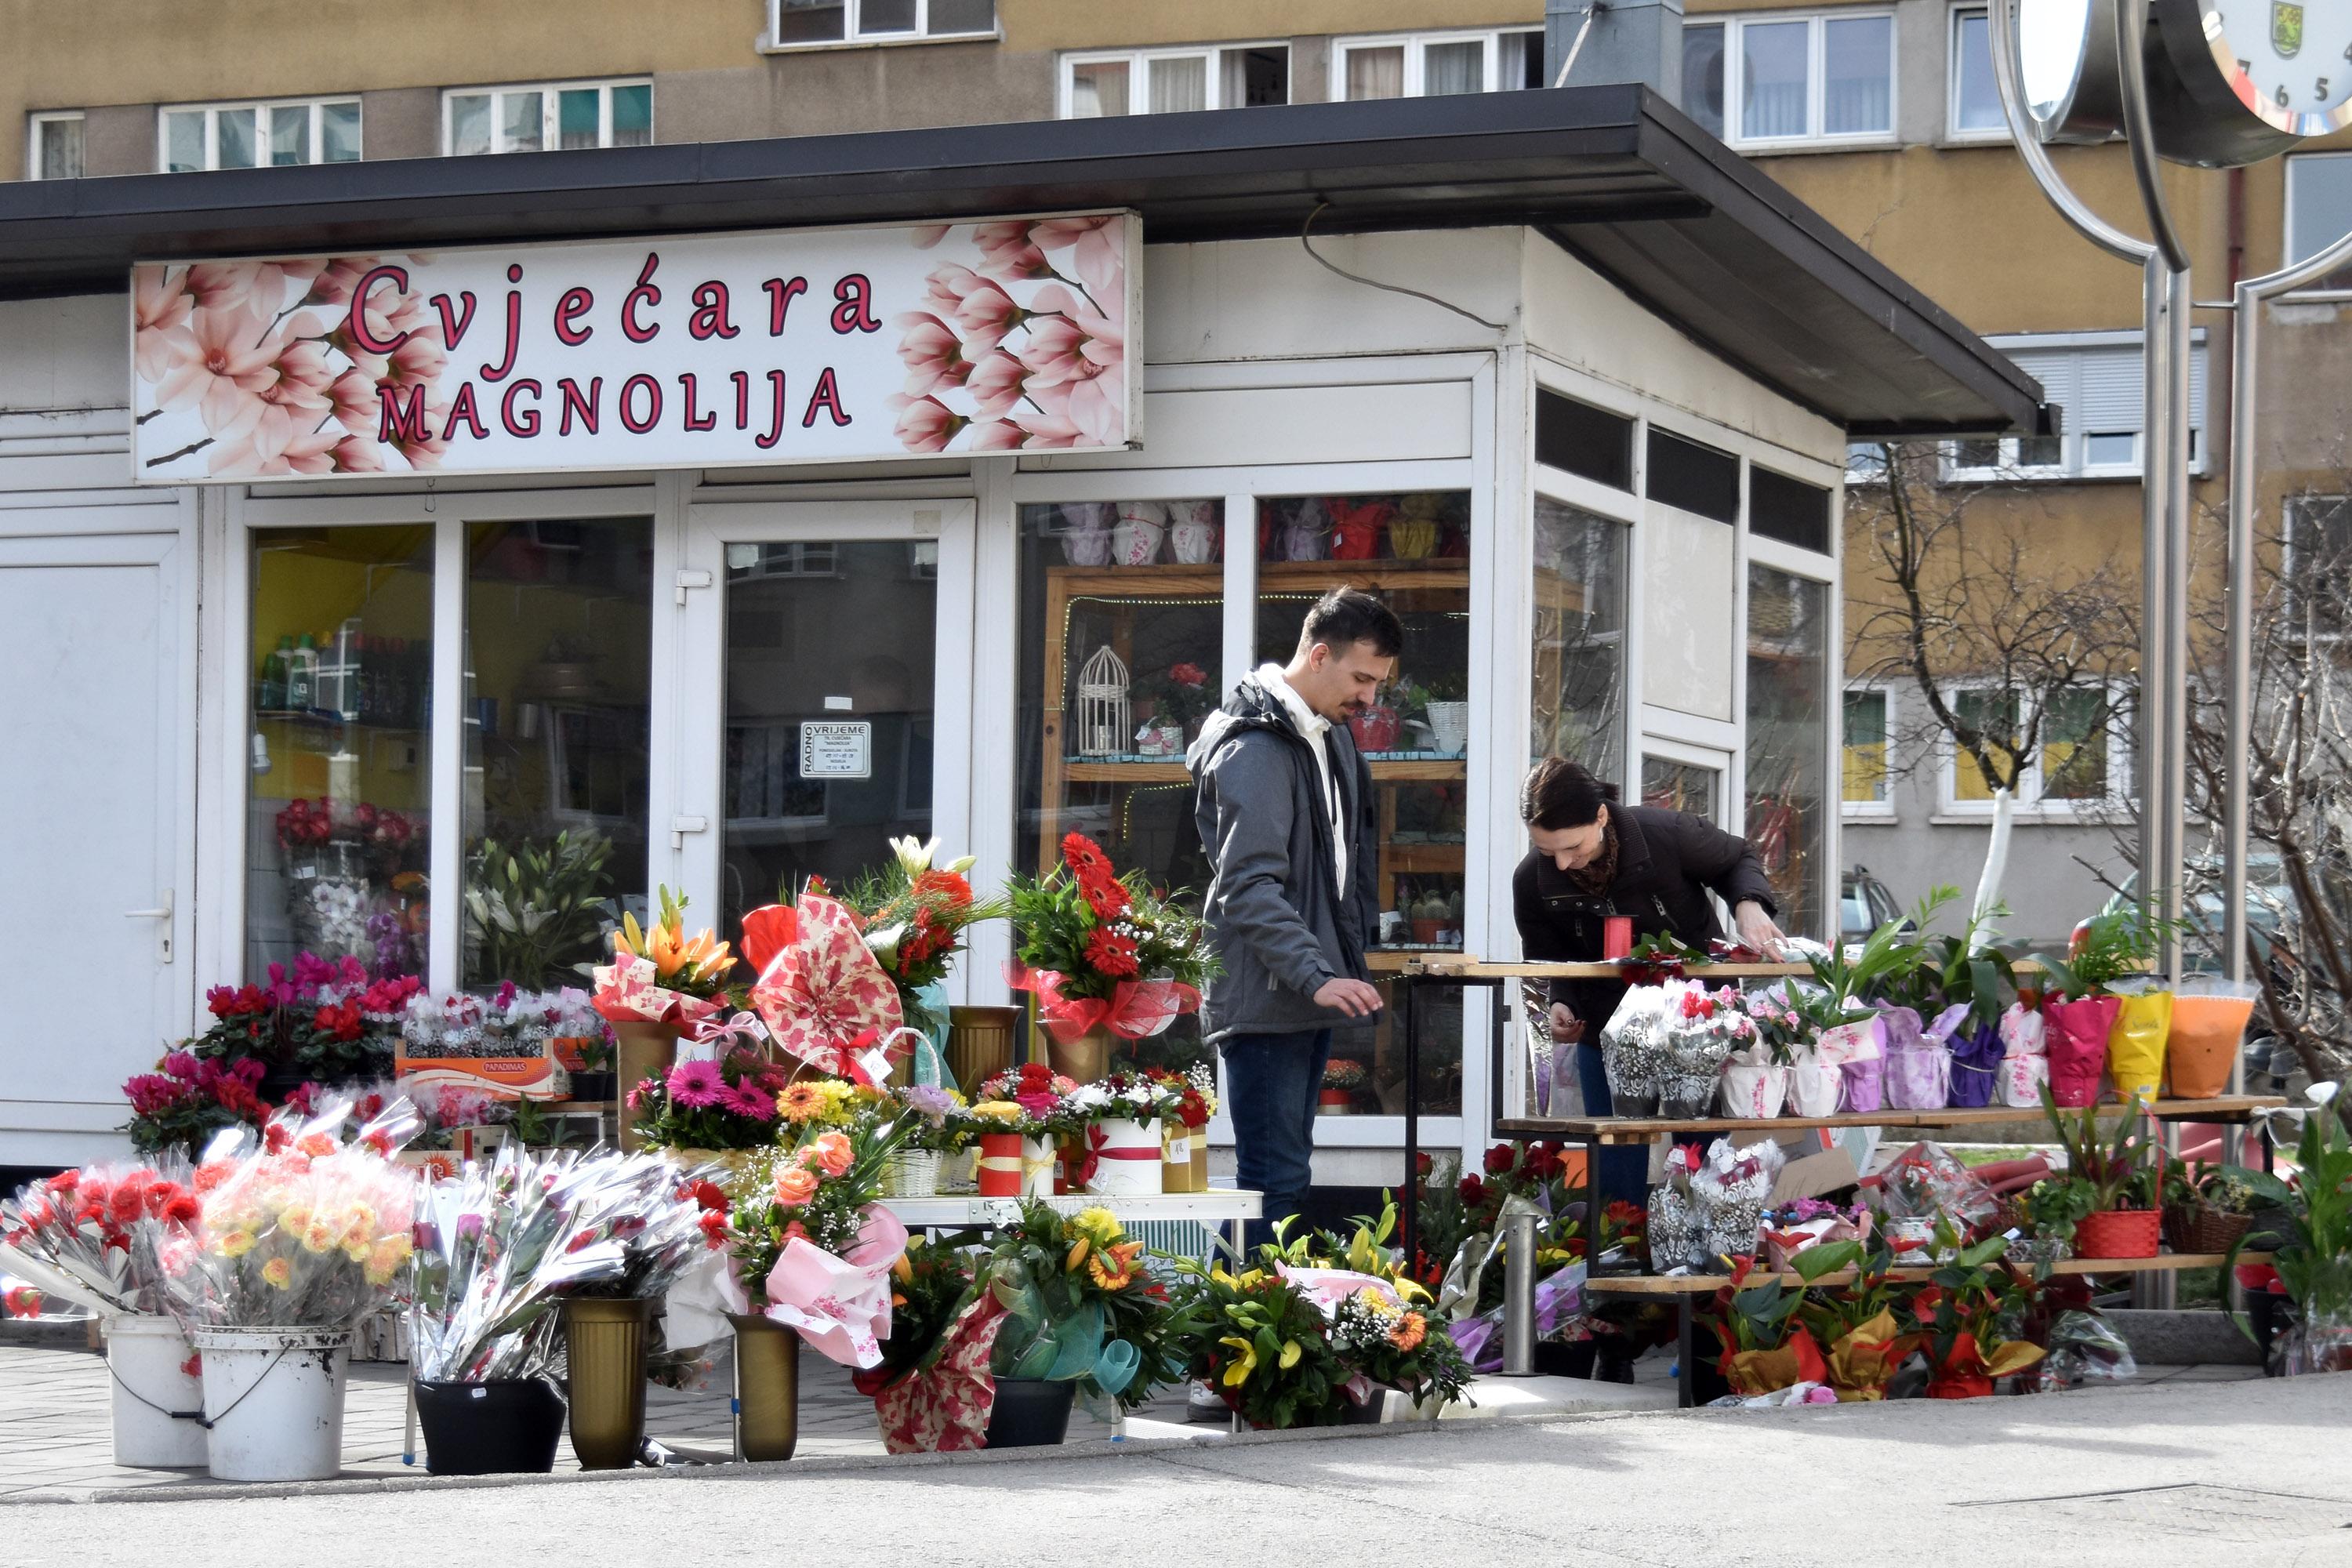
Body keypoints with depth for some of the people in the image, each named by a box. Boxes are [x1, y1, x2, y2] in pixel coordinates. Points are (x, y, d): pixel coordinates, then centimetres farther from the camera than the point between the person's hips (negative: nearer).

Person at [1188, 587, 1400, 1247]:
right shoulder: (1257, 748, -15)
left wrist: (1349, 962, 15)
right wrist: (1318, 976, -29)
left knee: (1287, 1174, 11)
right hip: (1265, 1003, -10)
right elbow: (1248, 888, -22)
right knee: (1275, 1181, -12)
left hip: (1311, 996, 10)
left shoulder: (1331, 737, 16)